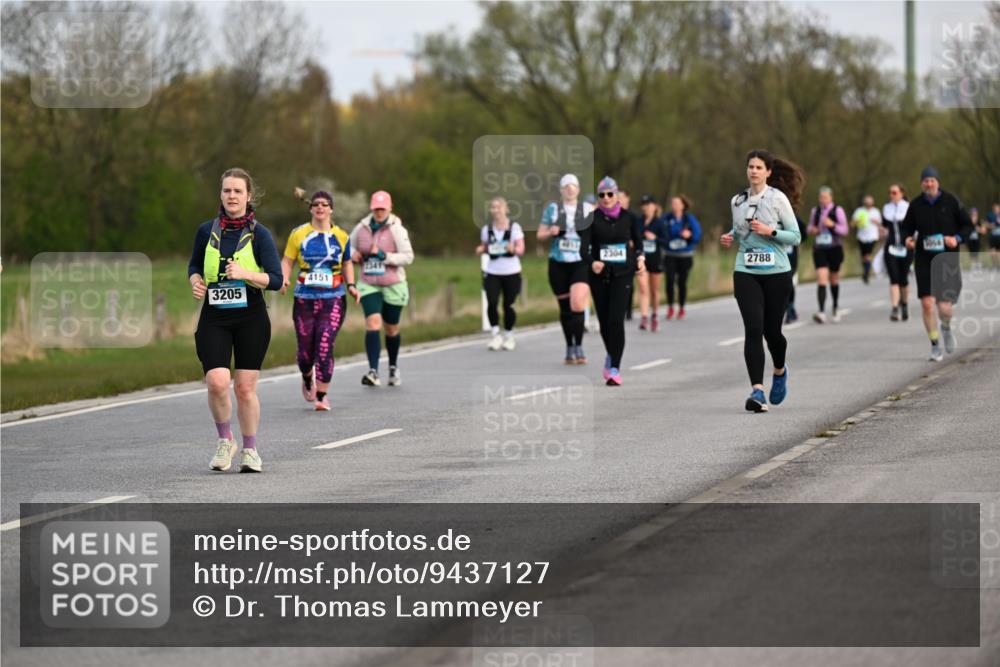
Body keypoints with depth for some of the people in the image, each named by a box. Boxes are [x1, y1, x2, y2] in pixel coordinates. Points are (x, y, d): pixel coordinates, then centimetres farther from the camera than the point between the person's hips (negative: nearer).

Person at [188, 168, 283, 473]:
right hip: (214, 318, 1)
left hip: (251, 318, -1)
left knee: (245, 387, 3)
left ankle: (250, 450, 20)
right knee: (217, 382, -15)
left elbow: (276, 279, -6)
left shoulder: (259, 234, -3)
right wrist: (196, 282, -2)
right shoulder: (206, 231, 5)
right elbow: (194, 266, 19)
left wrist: (246, 274, -22)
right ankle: (225, 441, 8)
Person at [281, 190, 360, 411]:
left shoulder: (341, 236, 8)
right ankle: (307, 380, 39)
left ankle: (321, 397, -6)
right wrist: (284, 279, -14)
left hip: (333, 300, 0)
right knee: (305, 351, 4)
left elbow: (347, 263, 20)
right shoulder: (299, 234, 4)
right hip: (304, 300, 0)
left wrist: (351, 285, 5)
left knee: (325, 348, -14)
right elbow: (287, 261, 5)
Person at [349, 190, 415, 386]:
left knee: (391, 329, 13)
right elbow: (349, 246, 17)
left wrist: (384, 256, -24)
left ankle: (393, 367, 38)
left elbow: (408, 257, -13)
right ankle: (373, 372, -26)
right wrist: (353, 254, -7)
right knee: (372, 323, -19)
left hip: (393, 286, -1)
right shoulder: (361, 228, 0)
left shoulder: (396, 229, -9)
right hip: (368, 285, 1)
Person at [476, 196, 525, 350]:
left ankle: (508, 335, 20)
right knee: (491, 302, -15)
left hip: (511, 272, -2)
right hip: (492, 272, 2)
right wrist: (481, 250, -7)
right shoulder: (487, 229, 5)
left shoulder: (514, 228, -2)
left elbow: (521, 250, -4)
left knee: (508, 305, 1)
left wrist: (513, 249, -26)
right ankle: (496, 333, 0)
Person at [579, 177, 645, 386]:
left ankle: (615, 368, -14)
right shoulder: (593, 218, -3)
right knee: (604, 321, 10)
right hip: (599, 274, 1)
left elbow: (637, 239, 19)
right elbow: (584, 246, -13)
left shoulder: (627, 217, 1)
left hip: (622, 274, -1)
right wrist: (591, 262, -32)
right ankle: (612, 355, 38)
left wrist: (640, 257, 2)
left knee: (616, 320, -14)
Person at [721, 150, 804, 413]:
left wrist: (770, 231, -18)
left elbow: (795, 236, -3)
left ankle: (780, 371, 39)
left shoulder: (778, 198, -4)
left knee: (771, 330, 6)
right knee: (753, 329, -13)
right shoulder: (737, 201, 8)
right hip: (746, 273, 2)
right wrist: (731, 236, 3)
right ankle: (757, 390, -17)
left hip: (776, 273, -2)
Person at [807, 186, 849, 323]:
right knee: (821, 279, -13)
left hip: (834, 248, -1)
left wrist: (832, 225, -21)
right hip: (819, 249, 1)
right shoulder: (815, 211, 9)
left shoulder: (837, 211, -2)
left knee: (834, 279, 12)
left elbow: (845, 230, -4)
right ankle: (821, 312, -22)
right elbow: (810, 227, 20)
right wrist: (811, 230, -4)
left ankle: (835, 309, 32)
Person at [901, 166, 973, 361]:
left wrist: (957, 238, -14)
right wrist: (908, 238, -9)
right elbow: (907, 227, 13)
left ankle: (946, 328, 29)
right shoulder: (915, 205, 1)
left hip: (948, 259, -1)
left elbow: (967, 225, 4)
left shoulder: (951, 201, -3)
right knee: (927, 304, -8)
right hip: (924, 260, 1)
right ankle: (935, 345, 11)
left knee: (944, 307, -8)